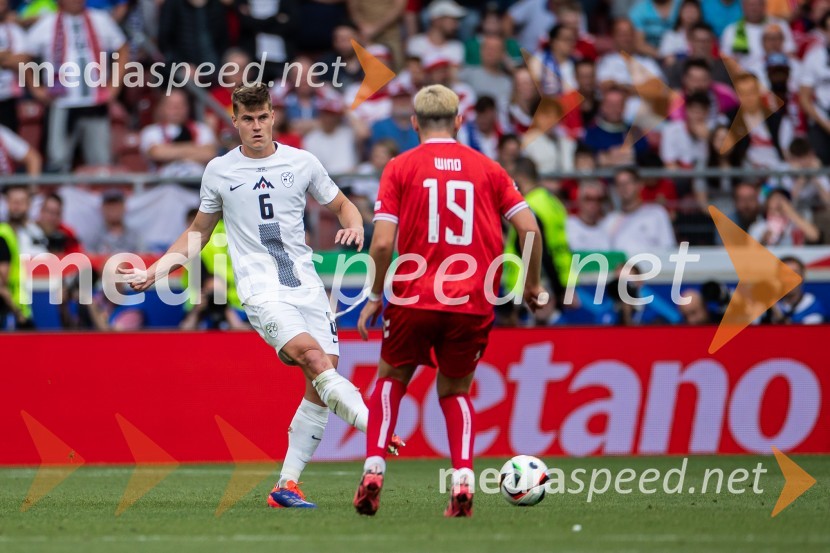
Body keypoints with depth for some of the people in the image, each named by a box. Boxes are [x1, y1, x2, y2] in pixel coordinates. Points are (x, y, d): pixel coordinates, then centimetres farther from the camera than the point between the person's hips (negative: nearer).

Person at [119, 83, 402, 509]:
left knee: (320, 386, -6)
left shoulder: (302, 163, 9)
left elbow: (342, 206, 22)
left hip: (307, 286, 3)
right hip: (262, 292, -3)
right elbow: (199, 231, 22)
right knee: (315, 359, -27)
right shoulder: (219, 171, 8)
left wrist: (354, 226, -1)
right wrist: (156, 270, 13)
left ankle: (287, 484, 2)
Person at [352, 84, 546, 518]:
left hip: (415, 299, -2)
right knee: (455, 392, 19)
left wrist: (375, 296, 4)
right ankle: (463, 478, -2)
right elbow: (529, 229, 1)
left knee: (391, 379, 21)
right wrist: (532, 287, 14)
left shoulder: (400, 168, 1)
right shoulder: (487, 169, 7)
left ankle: (373, 468, 3)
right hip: (472, 303, 2)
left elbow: (382, 242, -8)